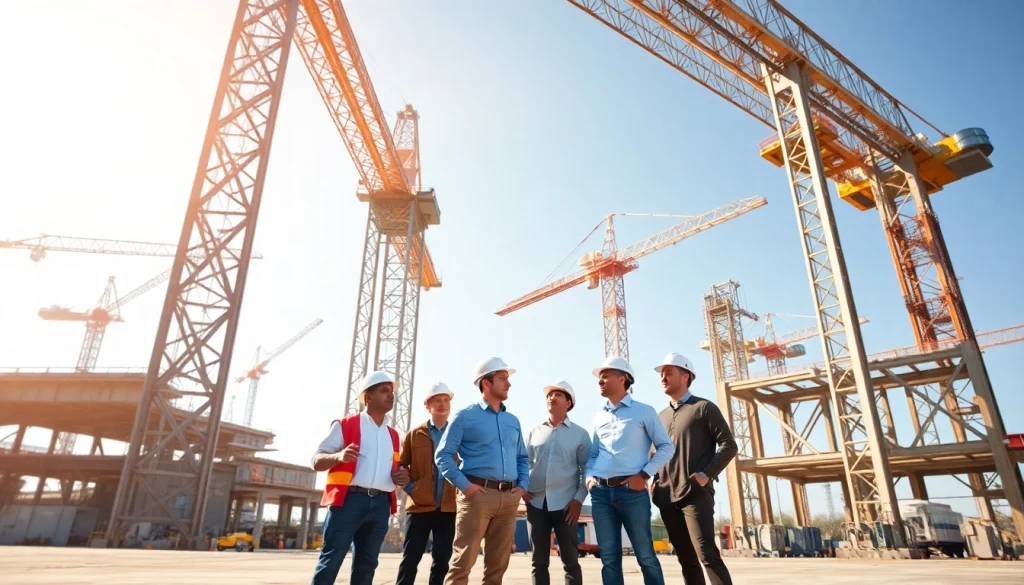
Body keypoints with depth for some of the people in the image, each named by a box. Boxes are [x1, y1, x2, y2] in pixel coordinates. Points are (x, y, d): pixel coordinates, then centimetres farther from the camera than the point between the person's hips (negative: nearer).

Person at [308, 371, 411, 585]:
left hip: (380, 505, 5)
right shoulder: (345, 425, 3)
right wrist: (339, 456, -21)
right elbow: (317, 461, 0)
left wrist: (401, 477, 3)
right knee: (330, 561, -6)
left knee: (367, 563, 10)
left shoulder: (393, 435, 18)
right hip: (348, 500, -5)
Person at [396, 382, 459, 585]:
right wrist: (410, 487, -5)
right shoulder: (414, 435, 8)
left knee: (442, 559, 7)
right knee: (411, 558, 3)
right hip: (420, 506, -1)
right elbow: (400, 465, 8)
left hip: (449, 507, 1)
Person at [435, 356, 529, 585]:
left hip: (509, 498, 5)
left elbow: (523, 458, 22)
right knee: (463, 561, -5)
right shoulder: (465, 416, 1)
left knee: (498, 565, 10)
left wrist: (523, 485, 6)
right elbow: (443, 455, -3)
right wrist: (464, 485, -12)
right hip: (478, 494, -5)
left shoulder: (513, 421, 19)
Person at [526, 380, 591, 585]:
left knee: (570, 561, 3)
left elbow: (586, 469, 1)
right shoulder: (534, 432, 10)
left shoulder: (580, 434, 4)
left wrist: (579, 499, -8)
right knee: (539, 561, 8)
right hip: (536, 504, 3)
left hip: (565, 505, -2)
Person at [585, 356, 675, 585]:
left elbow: (666, 447, 2)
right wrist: (589, 476, 2)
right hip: (601, 492, 4)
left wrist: (644, 475, -7)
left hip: (632, 491, -4)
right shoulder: (599, 417, 16)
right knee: (609, 557, 7)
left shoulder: (644, 411, 4)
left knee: (645, 556, 2)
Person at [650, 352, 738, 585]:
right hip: (667, 498, 6)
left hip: (695, 494, -6)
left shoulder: (704, 408, 0)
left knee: (707, 554, -14)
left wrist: (706, 475, -14)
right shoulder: (661, 416, 17)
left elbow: (728, 445, -5)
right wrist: (654, 480, 7)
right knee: (686, 560, 9)